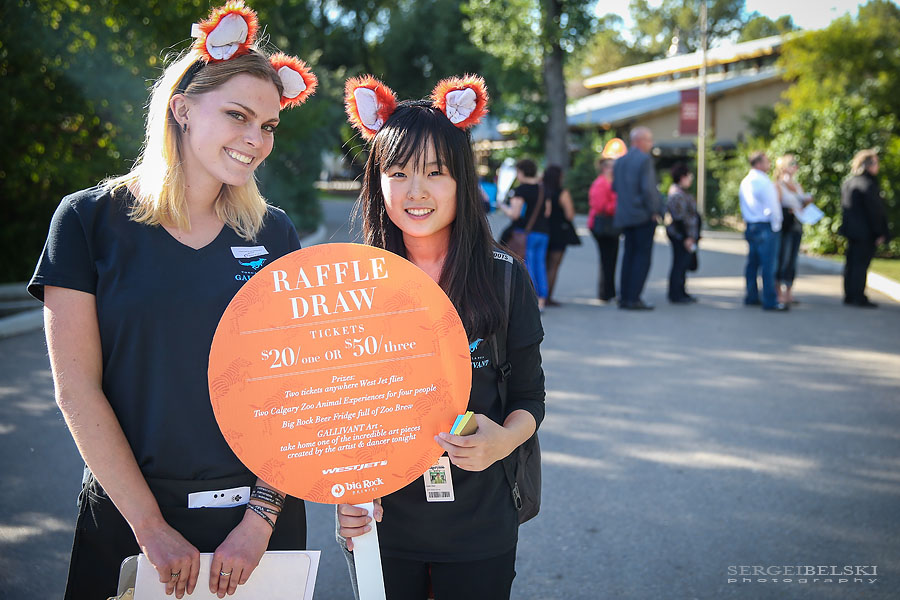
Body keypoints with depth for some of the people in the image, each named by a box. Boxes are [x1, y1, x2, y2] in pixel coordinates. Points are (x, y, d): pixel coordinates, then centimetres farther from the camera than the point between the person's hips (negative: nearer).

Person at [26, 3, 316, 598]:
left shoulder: (275, 233, 1)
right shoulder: (90, 219, -6)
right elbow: (77, 389, -9)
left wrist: (262, 516, -8)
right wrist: (150, 525, -11)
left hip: (259, 512, 2)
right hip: (127, 516, -2)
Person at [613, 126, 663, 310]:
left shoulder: (619, 161, 11)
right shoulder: (644, 159, -12)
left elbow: (615, 187, 15)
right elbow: (648, 188, -19)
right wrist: (654, 211, -11)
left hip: (624, 216, 7)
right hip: (643, 215, -7)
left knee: (629, 254, 14)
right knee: (642, 256, -2)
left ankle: (624, 296, 15)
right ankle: (633, 298, -5)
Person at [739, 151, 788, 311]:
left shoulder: (745, 182, 11)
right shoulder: (764, 182, -14)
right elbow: (772, 206, -14)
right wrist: (776, 224, -2)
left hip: (750, 227, 9)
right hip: (765, 227, -9)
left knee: (752, 262, 14)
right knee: (768, 265, -6)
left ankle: (751, 297, 21)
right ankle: (770, 301, -5)